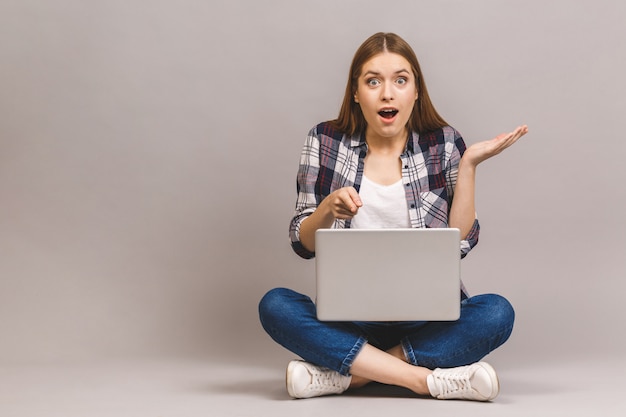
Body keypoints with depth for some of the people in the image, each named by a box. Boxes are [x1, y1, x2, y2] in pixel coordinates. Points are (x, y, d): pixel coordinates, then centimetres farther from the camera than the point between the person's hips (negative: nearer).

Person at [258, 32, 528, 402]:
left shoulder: (444, 143, 3)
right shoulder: (325, 142, 3)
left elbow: (460, 243, -3)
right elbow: (302, 243, 2)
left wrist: (468, 165, -10)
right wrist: (329, 208, -18)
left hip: (427, 316, 0)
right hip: (349, 316, 0)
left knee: (497, 313, -29)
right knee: (274, 306, -28)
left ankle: (348, 374, -23)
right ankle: (429, 379, -28)